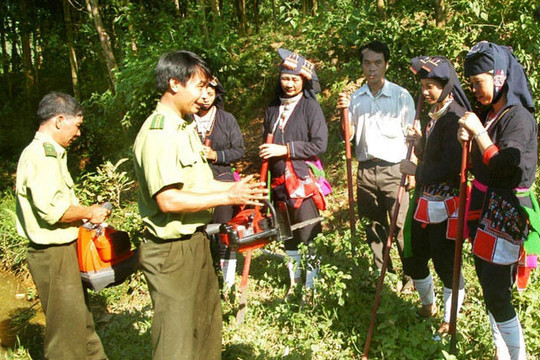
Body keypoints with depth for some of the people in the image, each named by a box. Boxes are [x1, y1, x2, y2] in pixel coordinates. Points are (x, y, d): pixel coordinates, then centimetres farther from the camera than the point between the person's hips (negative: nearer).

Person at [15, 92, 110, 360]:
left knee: (80, 318, 20)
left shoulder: (46, 152, 15)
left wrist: (83, 215, 11)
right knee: (67, 328, 0)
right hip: (54, 254, -10)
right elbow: (52, 209, -27)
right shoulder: (42, 155, -18)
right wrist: (89, 213, -13)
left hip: (62, 250, 10)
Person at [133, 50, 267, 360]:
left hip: (196, 241, 10)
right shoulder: (158, 134, -21)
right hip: (171, 250, -10)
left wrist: (235, 187, 3)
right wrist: (227, 197, -21)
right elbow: (168, 200, -27)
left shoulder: (186, 127, 12)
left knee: (207, 324, 24)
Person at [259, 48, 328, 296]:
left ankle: (311, 286, 10)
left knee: (308, 237, -3)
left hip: (303, 180, -6)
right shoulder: (273, 108, 12)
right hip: (279, 182, 6)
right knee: (287, 236, 16)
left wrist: (285, 149, -16)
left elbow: (319, 144, -12)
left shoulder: (311, 106, -4)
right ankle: (294, 282, 30)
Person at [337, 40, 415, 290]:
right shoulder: (355, 98, 8)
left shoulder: (401, 96, -2)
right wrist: (345, 112, -11)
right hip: (365, 169, 4)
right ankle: (380, 272, 26)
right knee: (373, 224, 13)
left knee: (401, 226, -4)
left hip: (393, 169, -4)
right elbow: (349, 136, 5)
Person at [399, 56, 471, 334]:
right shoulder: (434, 115, 12)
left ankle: (450, 320, 25)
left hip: (445, 206, -9)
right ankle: (428, 306, 41)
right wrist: (419, 142, 2)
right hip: (424, 202, 9)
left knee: (446, 265, 4)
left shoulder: (455, 117, -17)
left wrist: (415, 170, -13)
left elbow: (451, 167, -24)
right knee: (413, 258, 17)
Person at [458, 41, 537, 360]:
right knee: (488, 285, 16)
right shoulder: (488, 114, 8)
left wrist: (478, 132, -19)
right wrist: (467, 141, -4)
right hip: (484, 208, 8)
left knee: (497, 294, -4)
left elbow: (503, 168, -23)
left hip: (506, 216, -8)